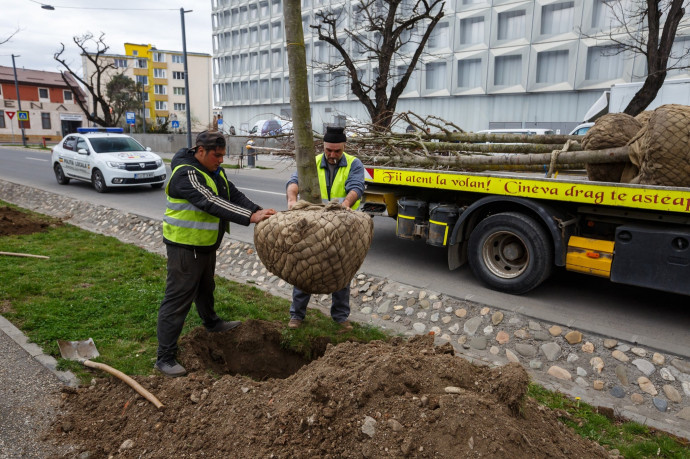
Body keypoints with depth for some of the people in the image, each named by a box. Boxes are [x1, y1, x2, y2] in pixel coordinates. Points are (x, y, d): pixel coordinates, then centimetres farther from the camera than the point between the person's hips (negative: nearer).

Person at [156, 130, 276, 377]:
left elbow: (234, 194, 2)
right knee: (178, 299, -5)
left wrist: (258, 210, -16)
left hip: (206, 244, 9)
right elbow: (211, 203, -33)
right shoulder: (186, 174, -23)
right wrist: (250, 217, -38)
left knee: (206, 287, 28)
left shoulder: (214, 171, 7)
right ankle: (165, 357, 3)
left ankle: (211, 322, 53)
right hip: (185, 247, -9)